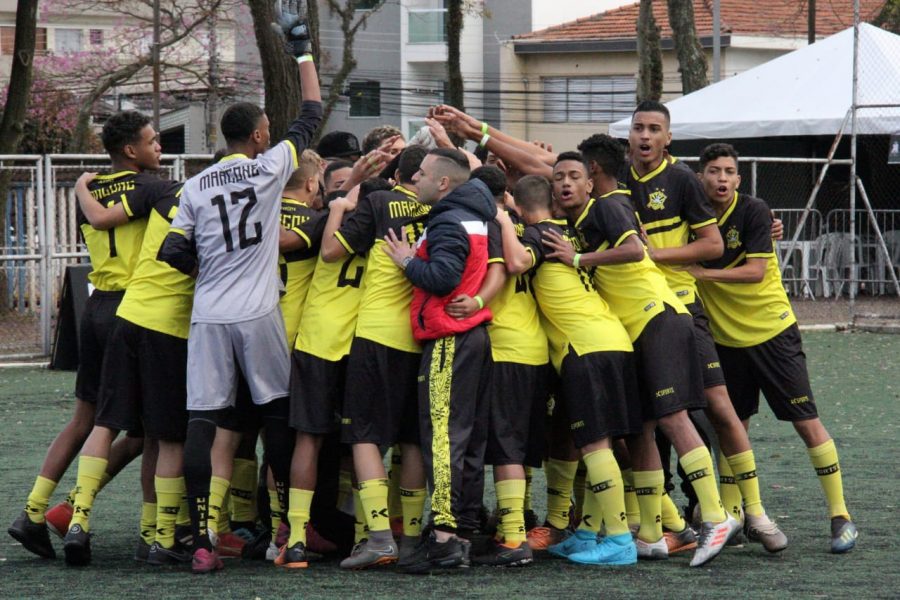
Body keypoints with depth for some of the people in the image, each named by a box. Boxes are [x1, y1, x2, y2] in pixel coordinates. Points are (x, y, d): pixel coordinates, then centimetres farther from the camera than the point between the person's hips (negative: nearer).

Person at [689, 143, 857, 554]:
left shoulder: (753, 212, -13)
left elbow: (755, 271, -20)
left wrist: (704, 273, -20)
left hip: (772, 331, -4)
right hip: (726, 339, 4)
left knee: (807, 423, -6)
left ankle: (840, 517, -2)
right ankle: (742, 515, 20)